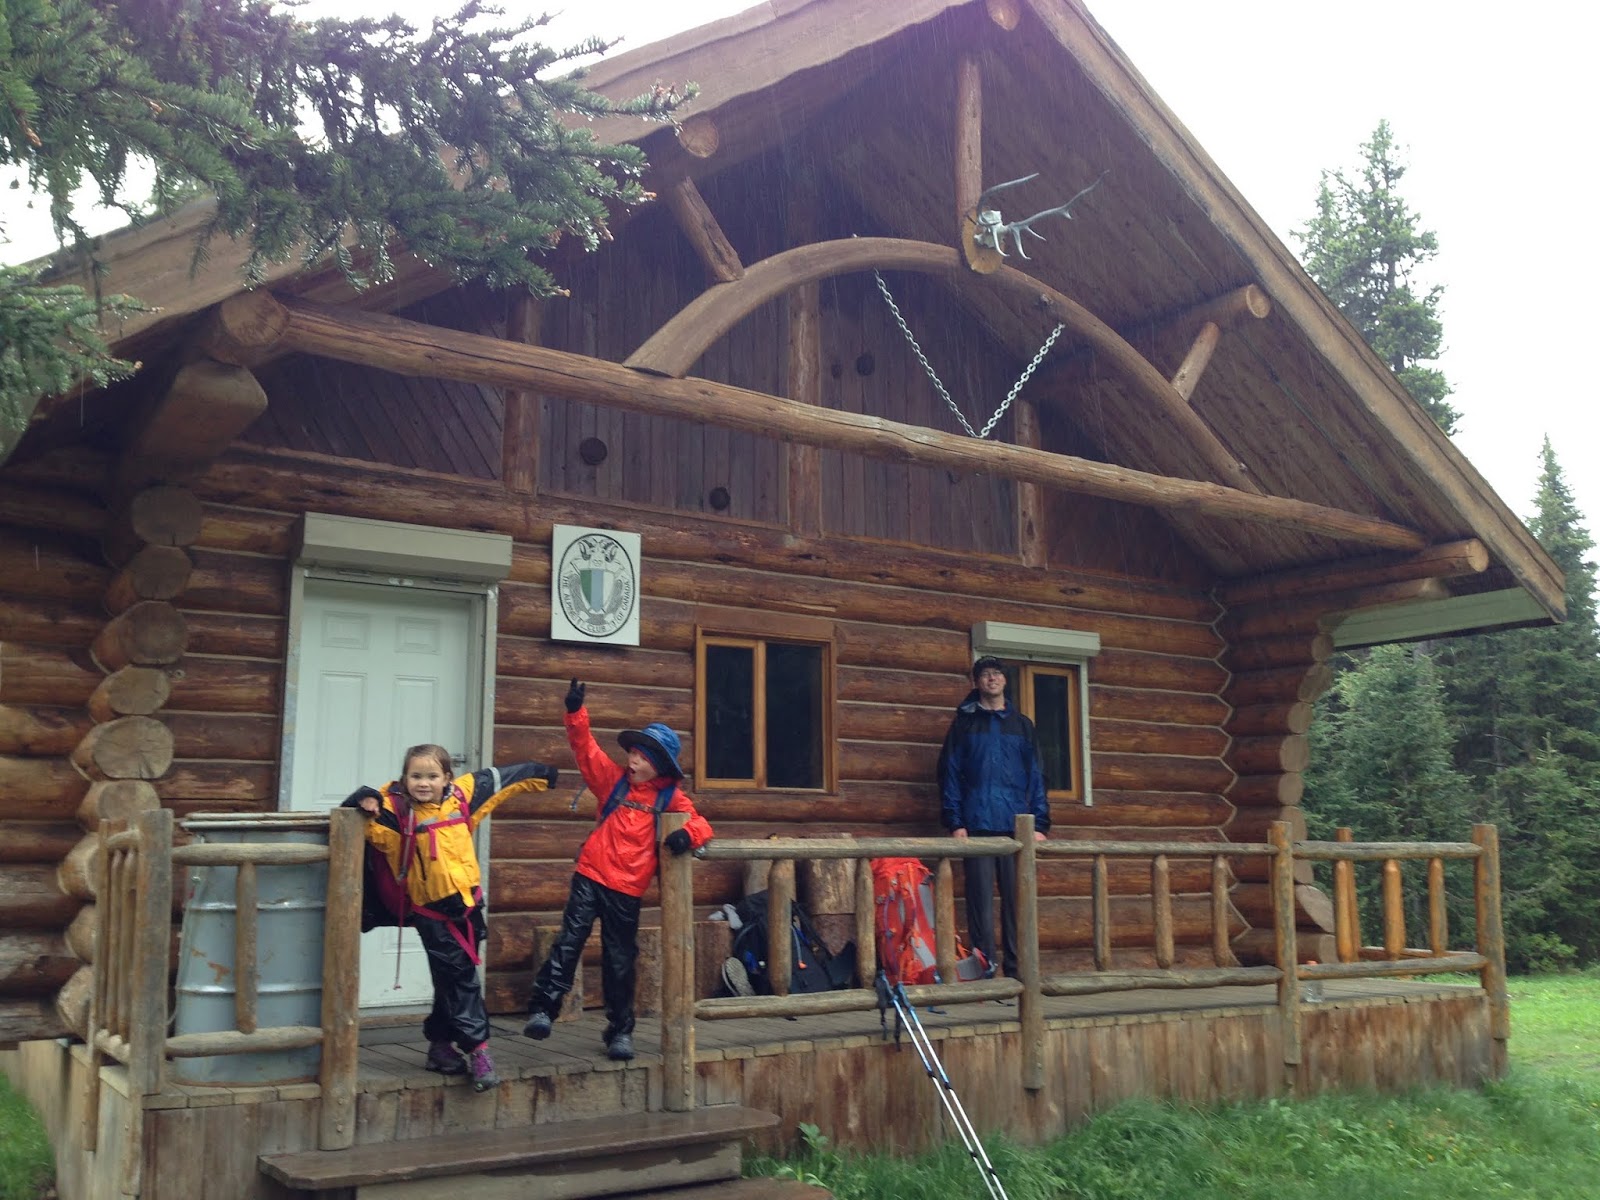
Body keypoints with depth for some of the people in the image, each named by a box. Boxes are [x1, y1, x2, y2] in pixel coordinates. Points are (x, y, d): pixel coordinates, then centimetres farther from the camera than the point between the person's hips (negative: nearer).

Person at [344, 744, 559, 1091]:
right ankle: (476, 1046, 4)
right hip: (430, 910, -5)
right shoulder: (397, 808, -10)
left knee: (453, 978, 14)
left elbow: (498, 779, 15)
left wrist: (540, 774, 27)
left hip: (466, 903, 5)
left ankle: (441, 1046, 28)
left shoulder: (461, 796, 2)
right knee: (460, 978, -5)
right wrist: (368, 805, -39)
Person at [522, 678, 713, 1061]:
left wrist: (687, 834, -24)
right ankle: (542, 1008, -13)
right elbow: (585, 748, 0)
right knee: (569, 941, -14)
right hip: (591, 875, 0)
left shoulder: (671, 797, 3)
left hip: (627, 888, 0)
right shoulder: (614, 779, 5)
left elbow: (700, 824, -1)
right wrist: (576, 713, -14)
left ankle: (620, 1030, 21)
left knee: (620, 961, 9)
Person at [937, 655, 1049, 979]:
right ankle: (984, 973, 1)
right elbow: (949, 773, 3)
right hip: (977, 826, -2)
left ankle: (1017, 970, 10)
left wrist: (1040, 823, 2)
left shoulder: (1022, 725, 15)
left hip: (1017, 827, 2)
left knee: (1018, 900, 3)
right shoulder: (964, 723, 9)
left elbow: (1035, 776, 12)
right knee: (981, 900, -3)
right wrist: (955, 823, -6)